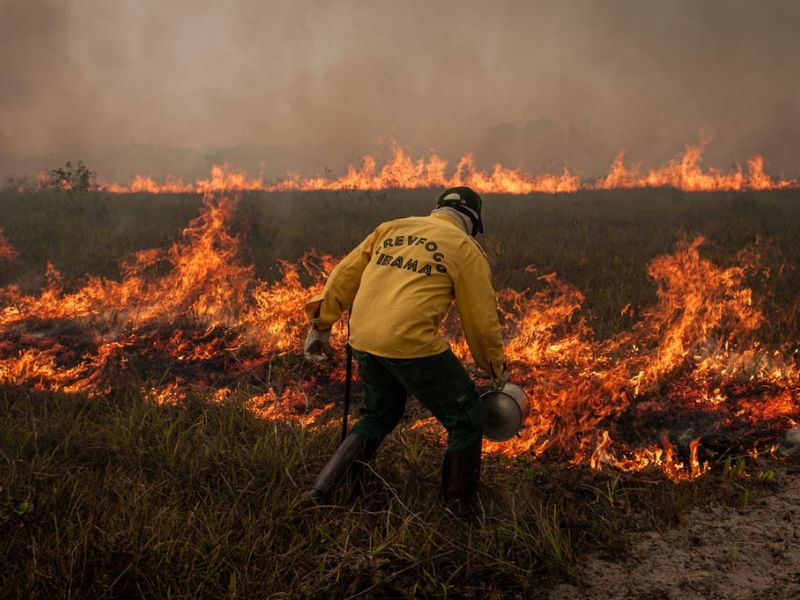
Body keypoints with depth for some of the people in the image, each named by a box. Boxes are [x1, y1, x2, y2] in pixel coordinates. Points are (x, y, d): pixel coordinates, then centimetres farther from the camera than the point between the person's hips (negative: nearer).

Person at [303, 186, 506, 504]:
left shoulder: (390, 228, 19)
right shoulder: (465, 249, 4)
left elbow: (344, 275, 16)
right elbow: (481, 321, 6)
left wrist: (322, 325, 21)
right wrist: (496, 369, 19)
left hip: (363, 341, 6)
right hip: (413, 344, -6)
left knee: (380, 414, 29)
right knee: (465, 420, 12)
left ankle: (328, 484, 26)